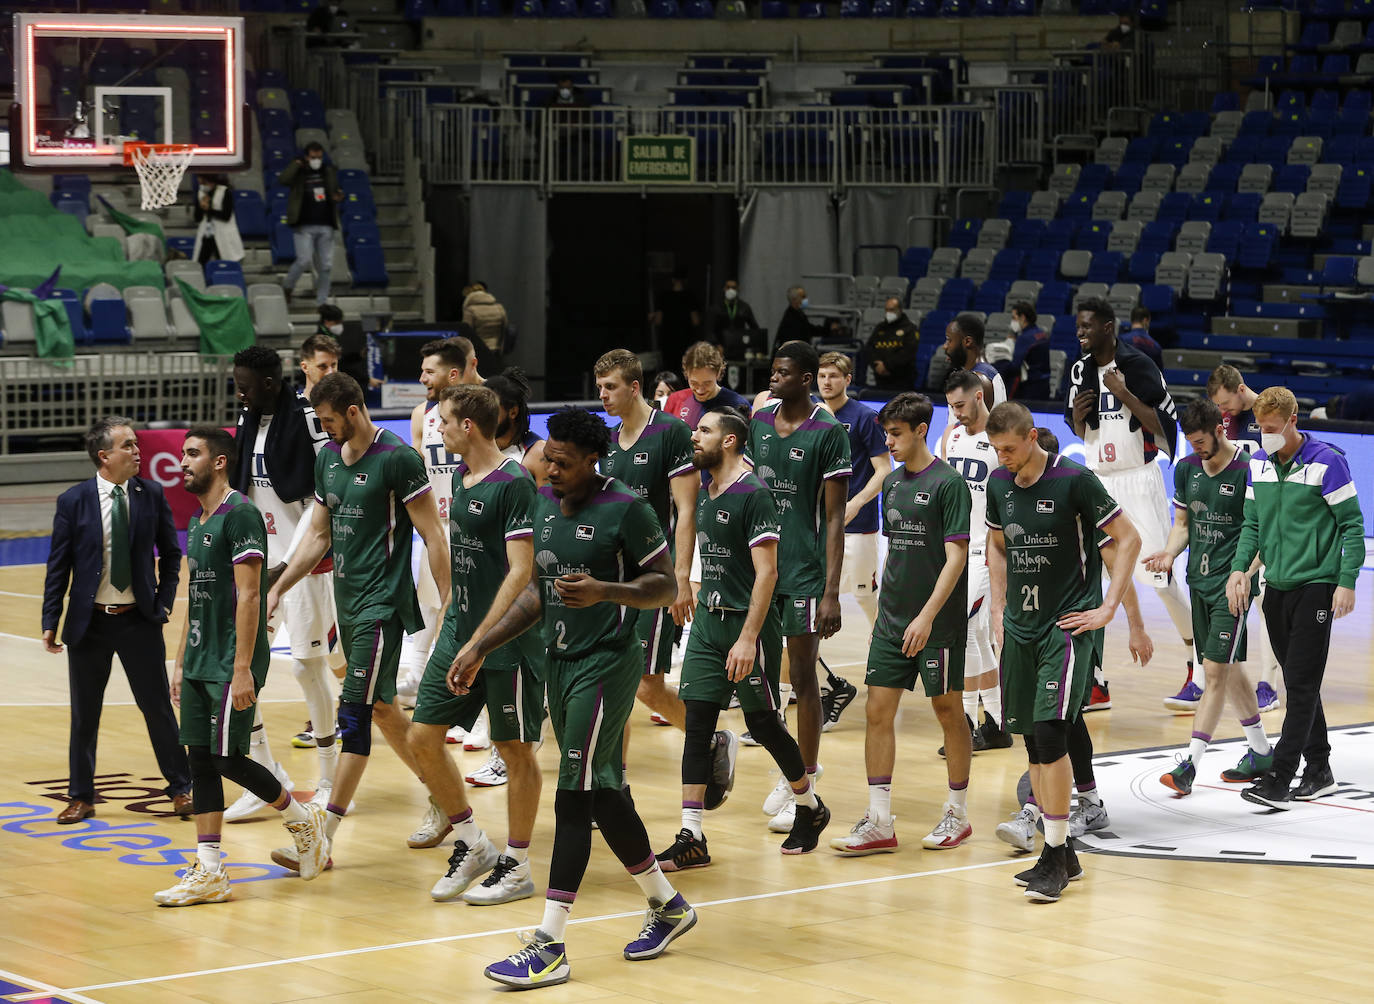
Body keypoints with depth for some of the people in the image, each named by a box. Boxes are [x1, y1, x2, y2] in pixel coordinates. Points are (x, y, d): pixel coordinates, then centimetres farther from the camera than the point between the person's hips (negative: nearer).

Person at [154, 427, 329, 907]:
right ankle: (208, 874, 5)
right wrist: (181, 663, 18)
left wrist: (242, 669, -21)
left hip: (231, 665, -9)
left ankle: (302, 818, 14)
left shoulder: (240, 515, -13)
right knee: (200, 760, 4)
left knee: (227, 757, -8)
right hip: (200, 665, 9)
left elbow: (248, 596, -17)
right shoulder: (198, 522, 16)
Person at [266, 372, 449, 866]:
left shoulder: (397, 458, -14)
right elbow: (319, 535, 17)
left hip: (383, 602, -9)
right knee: (381, 707, 15)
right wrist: (276, 590, 12)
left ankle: (323, 837, -12)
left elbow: (433, 535, -12)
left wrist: (448, 604, -15)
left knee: (355, 711, -10)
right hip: (347, 599, 9)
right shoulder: (327, 457, 10)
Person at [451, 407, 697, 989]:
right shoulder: (545, 503, 10)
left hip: (606, 663, -8)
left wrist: (603, 591, -25)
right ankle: (667, 907, 29)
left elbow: (665, 586, -8)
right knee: (602, 792, 12)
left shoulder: (625, 509, -12)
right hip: (560, 660, 8)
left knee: (576, 793, -11)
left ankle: (549, 948, -12)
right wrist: (481, 646, 15)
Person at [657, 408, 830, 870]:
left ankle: (811, 808, 28)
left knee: (763, 723, 3)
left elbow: (766, 572, -19)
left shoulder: (753, 495, -15)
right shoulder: (705, 493, 10)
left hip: (749, 623, -7)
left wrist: (748, 638, -24)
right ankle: (691, 839, -3)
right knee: (697, 722, -2)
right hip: (708, 620, 7)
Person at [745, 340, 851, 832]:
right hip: (760, 565, 6)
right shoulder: (760, 420, 7)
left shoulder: (828, 432, -10)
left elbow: (835, 518, -11)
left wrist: (832, 592, -15)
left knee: (803, 677, 0)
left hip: (805, 570, -6)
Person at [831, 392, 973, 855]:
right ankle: (879, 822, 4)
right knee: (878, 711, 1)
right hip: (892, 619, 7)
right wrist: (887, 601, 16)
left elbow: (956, 557, -15)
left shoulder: (948, 483, -10)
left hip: (937, 623, -7)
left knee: (948, 711, 4)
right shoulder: (892, 482, 11)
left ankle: (957, 815, 17)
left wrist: (927, 616, -20)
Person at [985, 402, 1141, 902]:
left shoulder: (1074, 480, -12)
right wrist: (998, 608, 14)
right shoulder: (999, 484, 6)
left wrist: (1108, 608, -10)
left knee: (1050, 732, -16)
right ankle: (1061, 854, 16)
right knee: (1033, 742, 7)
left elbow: (1129, 539, -7)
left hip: (1068, 625, -6)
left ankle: (1055, 856, -9)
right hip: (1020, 626, 6)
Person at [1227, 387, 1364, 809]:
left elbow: (1352, 524, -7)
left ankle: (1279, 779, -11)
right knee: (1297, 684, 10)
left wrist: (1346, 582, -12)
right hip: (1277, 585, 6)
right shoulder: (1259, 463, 7)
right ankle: (1319, 771, 19)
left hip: (1315, 585, -6)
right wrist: (1240, 568, 0)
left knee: (1302, 685, -7)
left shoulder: (1326, 462, -10)